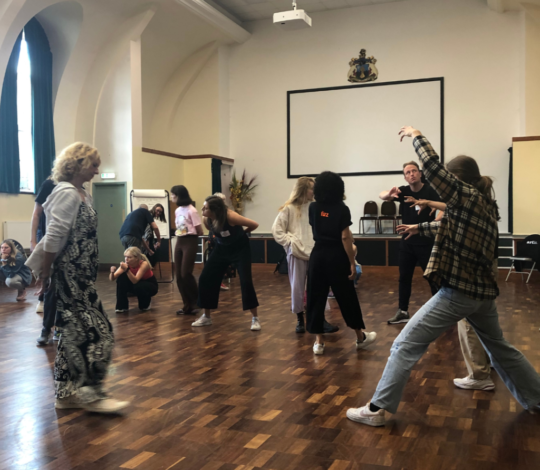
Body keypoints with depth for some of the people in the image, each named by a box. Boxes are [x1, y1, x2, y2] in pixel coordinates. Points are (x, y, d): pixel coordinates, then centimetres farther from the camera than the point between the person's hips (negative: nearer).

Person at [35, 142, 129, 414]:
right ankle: (91, 394, 7)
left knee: (75, 334, 13)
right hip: (70, 276, -9)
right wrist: (45, 275, -15)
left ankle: (67, 393, 23)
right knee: (96, 332, -4)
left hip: (82, 276, 9)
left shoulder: (82, 194, 14)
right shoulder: (67, 193, -15)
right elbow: (53, 239, -18)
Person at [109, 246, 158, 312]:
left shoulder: (144, 264, -32)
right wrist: (112, 272, -45)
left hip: (151, 285, -4)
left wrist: (127, 270, -53)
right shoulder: (126, 264, -19)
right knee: (121, 278, -23)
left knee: (138, 287, -38)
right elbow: (111, 279, -23)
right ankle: (122, 306, -12)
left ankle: (146, 303, -4)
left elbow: (135, 280, -41)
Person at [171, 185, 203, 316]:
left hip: (190, 242, -8)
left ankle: (196, 303, 7)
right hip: (179, 242, 8)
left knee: (186, 274, -10)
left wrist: (189, 235, 3)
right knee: (179, 276, 4)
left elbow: (200, 231, -11)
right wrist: (179, 237, 4)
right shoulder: (177, 211, 11)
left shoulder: (191, 210, -12)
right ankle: (188, 305, 13)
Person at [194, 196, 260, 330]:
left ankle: (255, 318, -1)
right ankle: (206, 316, 15)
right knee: (205, 278, -1)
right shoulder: (206, 219, -15)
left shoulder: (230, 216, -33)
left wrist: (240, 234, -6)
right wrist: (220, 236, 2)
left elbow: (254, 225, -21)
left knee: (245, 281, -16)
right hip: (222, 248, 6)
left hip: (240, 249, -5)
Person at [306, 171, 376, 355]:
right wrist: (352, 262, -8)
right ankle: (360, 337, 24)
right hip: (336, 256, -2)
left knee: (316, 298, 7)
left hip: (318, 255, 3)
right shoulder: (341, 209, -9)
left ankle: (318, 341, 7)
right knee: (347, 297, 9)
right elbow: (345, 238, -12)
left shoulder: (313, 207, 2)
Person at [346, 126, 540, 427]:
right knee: (500, 348, 28)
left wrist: (416, 135, 0)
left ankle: (377, 409, -4)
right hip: (483, 290, 9)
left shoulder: (467, 197, -11)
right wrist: (421, 228, 36)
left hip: (458, 291, -9)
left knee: (406, 346, -5)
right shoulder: (487, 205, 13)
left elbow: (432, 167, -15)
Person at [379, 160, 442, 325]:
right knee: (404, 277, 10)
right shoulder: (403, 191, 1)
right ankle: (403, 312, 20)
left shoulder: (430, 191, -11)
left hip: (426, 243, -4)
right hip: (407, 242, 5)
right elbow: (381, 195, -12)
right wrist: (389, 194, -36)